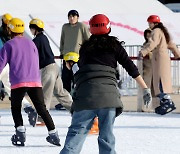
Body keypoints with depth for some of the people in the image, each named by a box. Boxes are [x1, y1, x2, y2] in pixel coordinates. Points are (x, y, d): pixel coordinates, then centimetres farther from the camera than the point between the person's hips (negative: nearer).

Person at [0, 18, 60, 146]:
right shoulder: (31, 43, 17)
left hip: (18, 82, -3)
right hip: (35, 81, 3)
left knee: (16, 108, 13)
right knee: (42, 108, 7)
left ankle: (20, 132, -4)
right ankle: (53, 133, -1)